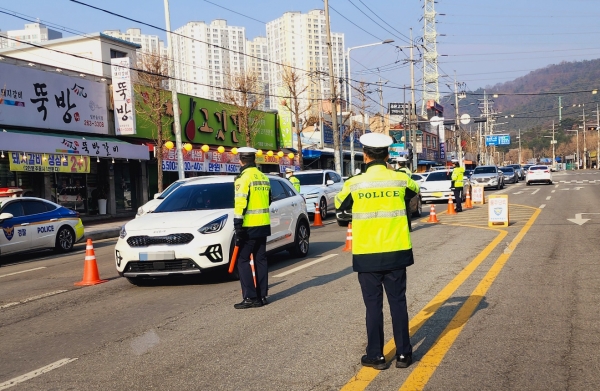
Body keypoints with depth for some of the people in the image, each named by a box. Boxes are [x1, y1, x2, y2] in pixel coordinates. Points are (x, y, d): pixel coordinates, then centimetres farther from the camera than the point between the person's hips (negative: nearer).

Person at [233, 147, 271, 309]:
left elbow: (241, 203, -19)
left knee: (243, 260, -1)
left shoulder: (244, 177, -12)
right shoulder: (263, 177, 13)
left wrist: (238, 225, -18)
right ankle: (261, 296, 15)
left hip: (249, 227, -8)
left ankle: (250, 297, -4)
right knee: (260, 260, 12)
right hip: (263, 225, 8)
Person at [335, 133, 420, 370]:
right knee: (398, 302, 11)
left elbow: (339, 205, 11)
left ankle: (376, 356, 14)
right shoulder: (400, 179, -3)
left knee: (373, 305, 7)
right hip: (396, 252, 2)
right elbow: (415, 191, 20)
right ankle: (403, 354, 18)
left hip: (367, 254, -2)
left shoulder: (355, 183, -8)